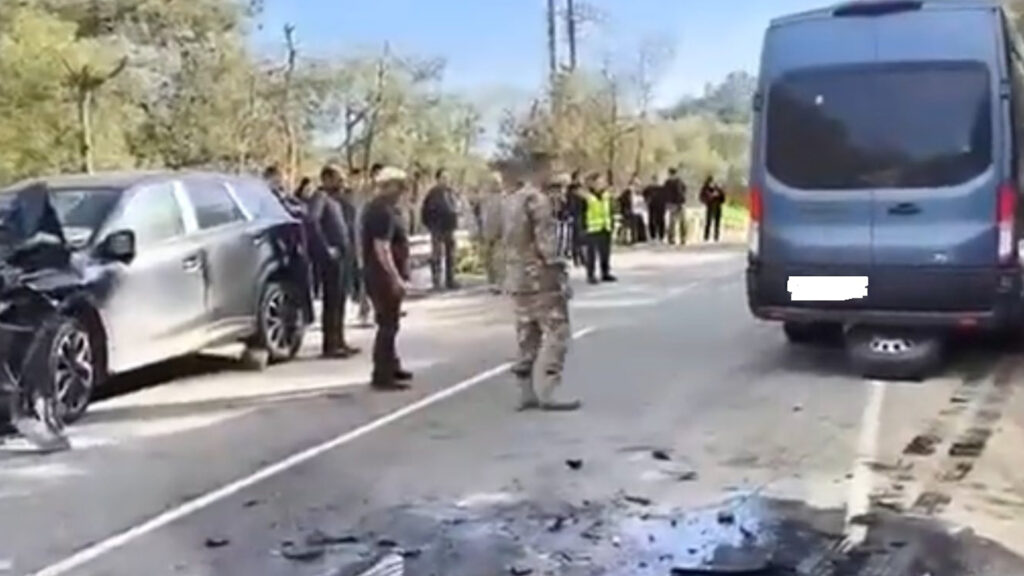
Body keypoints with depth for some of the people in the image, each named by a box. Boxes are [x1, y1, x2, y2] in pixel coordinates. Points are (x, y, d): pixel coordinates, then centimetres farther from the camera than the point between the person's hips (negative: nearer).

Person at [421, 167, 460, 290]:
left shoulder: (451, 192, 9)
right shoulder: (433, 193, -11)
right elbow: (426, 212, -11)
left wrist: (454, 222, 11)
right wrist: (431, 226, -12)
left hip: (450, 229, 7)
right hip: (438, 230, -7)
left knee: (451, 256, 11)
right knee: (437, 256, -5)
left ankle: (450, 281, 19)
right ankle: (436, 282, -1)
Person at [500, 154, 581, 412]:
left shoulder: (508, 202, 13)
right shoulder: (537, 199, -14)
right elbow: (547, 243, -18)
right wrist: (561, 275, -15)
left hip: (517, 280, 9)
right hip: (541, 279, -9)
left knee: (527, 337, 12)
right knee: (556, 335, -5)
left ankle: (527, 394, 14)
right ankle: (547, 395, -7)